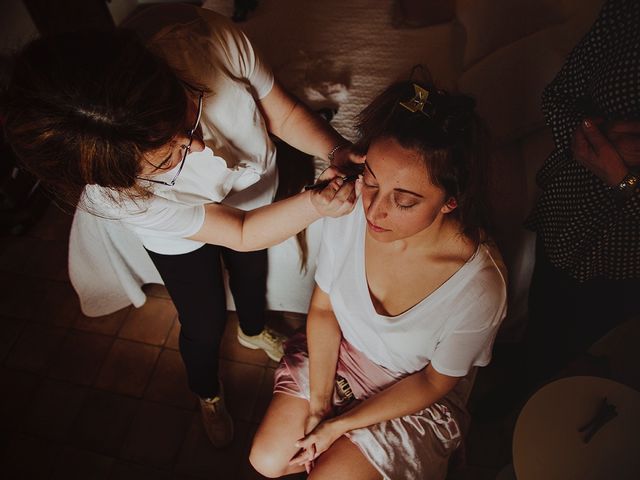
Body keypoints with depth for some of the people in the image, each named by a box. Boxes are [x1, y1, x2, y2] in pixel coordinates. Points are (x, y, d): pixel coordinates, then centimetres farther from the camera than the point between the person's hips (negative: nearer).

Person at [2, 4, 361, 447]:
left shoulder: (204, 37, -40)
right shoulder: (109, 193, -41)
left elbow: (284, 113, -23)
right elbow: (240, 233, -33)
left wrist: (338, 152, -39)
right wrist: (315, 205, -47)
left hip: (254, 190, 4)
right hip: (182, 239, -3)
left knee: (252, 271, 30)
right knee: (205, 326, 17)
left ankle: (254, 331, 68)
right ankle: (209, 394, 55)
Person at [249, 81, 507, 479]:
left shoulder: (480, 287, -35)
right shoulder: (350, 210, -26)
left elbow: (435, 381, -16)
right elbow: (323, 309, -9)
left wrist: (339, 424, -12)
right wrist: (318, 403, -9)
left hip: (414, 394, -2)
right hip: (338, 351, 3)